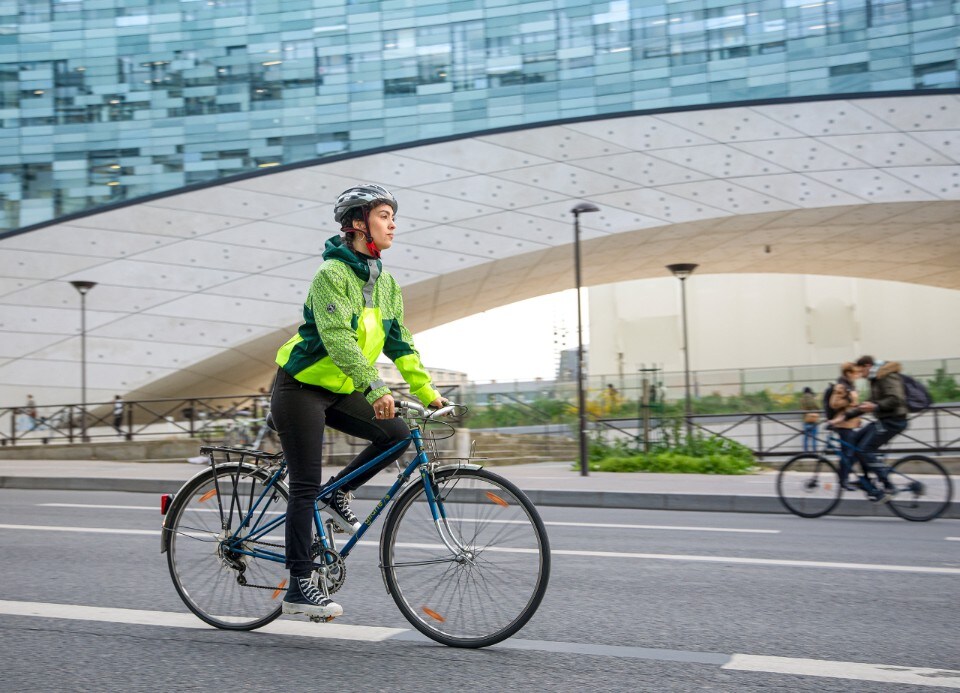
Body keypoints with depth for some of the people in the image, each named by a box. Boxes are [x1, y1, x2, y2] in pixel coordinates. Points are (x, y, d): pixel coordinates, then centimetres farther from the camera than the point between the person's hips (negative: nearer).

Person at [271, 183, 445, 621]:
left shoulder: (384, 282, 6)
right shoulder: (332, 273, -18)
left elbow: (399, 343, 7)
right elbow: (336, 337, -30)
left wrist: (426, 391, -2)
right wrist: (375, 387, -38)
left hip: (339, 391, 7)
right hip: (300, 388, -7)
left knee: (396, 435, -9)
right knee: (306, 487, -6)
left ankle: (338, 494, 11)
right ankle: (299, 587, 1)